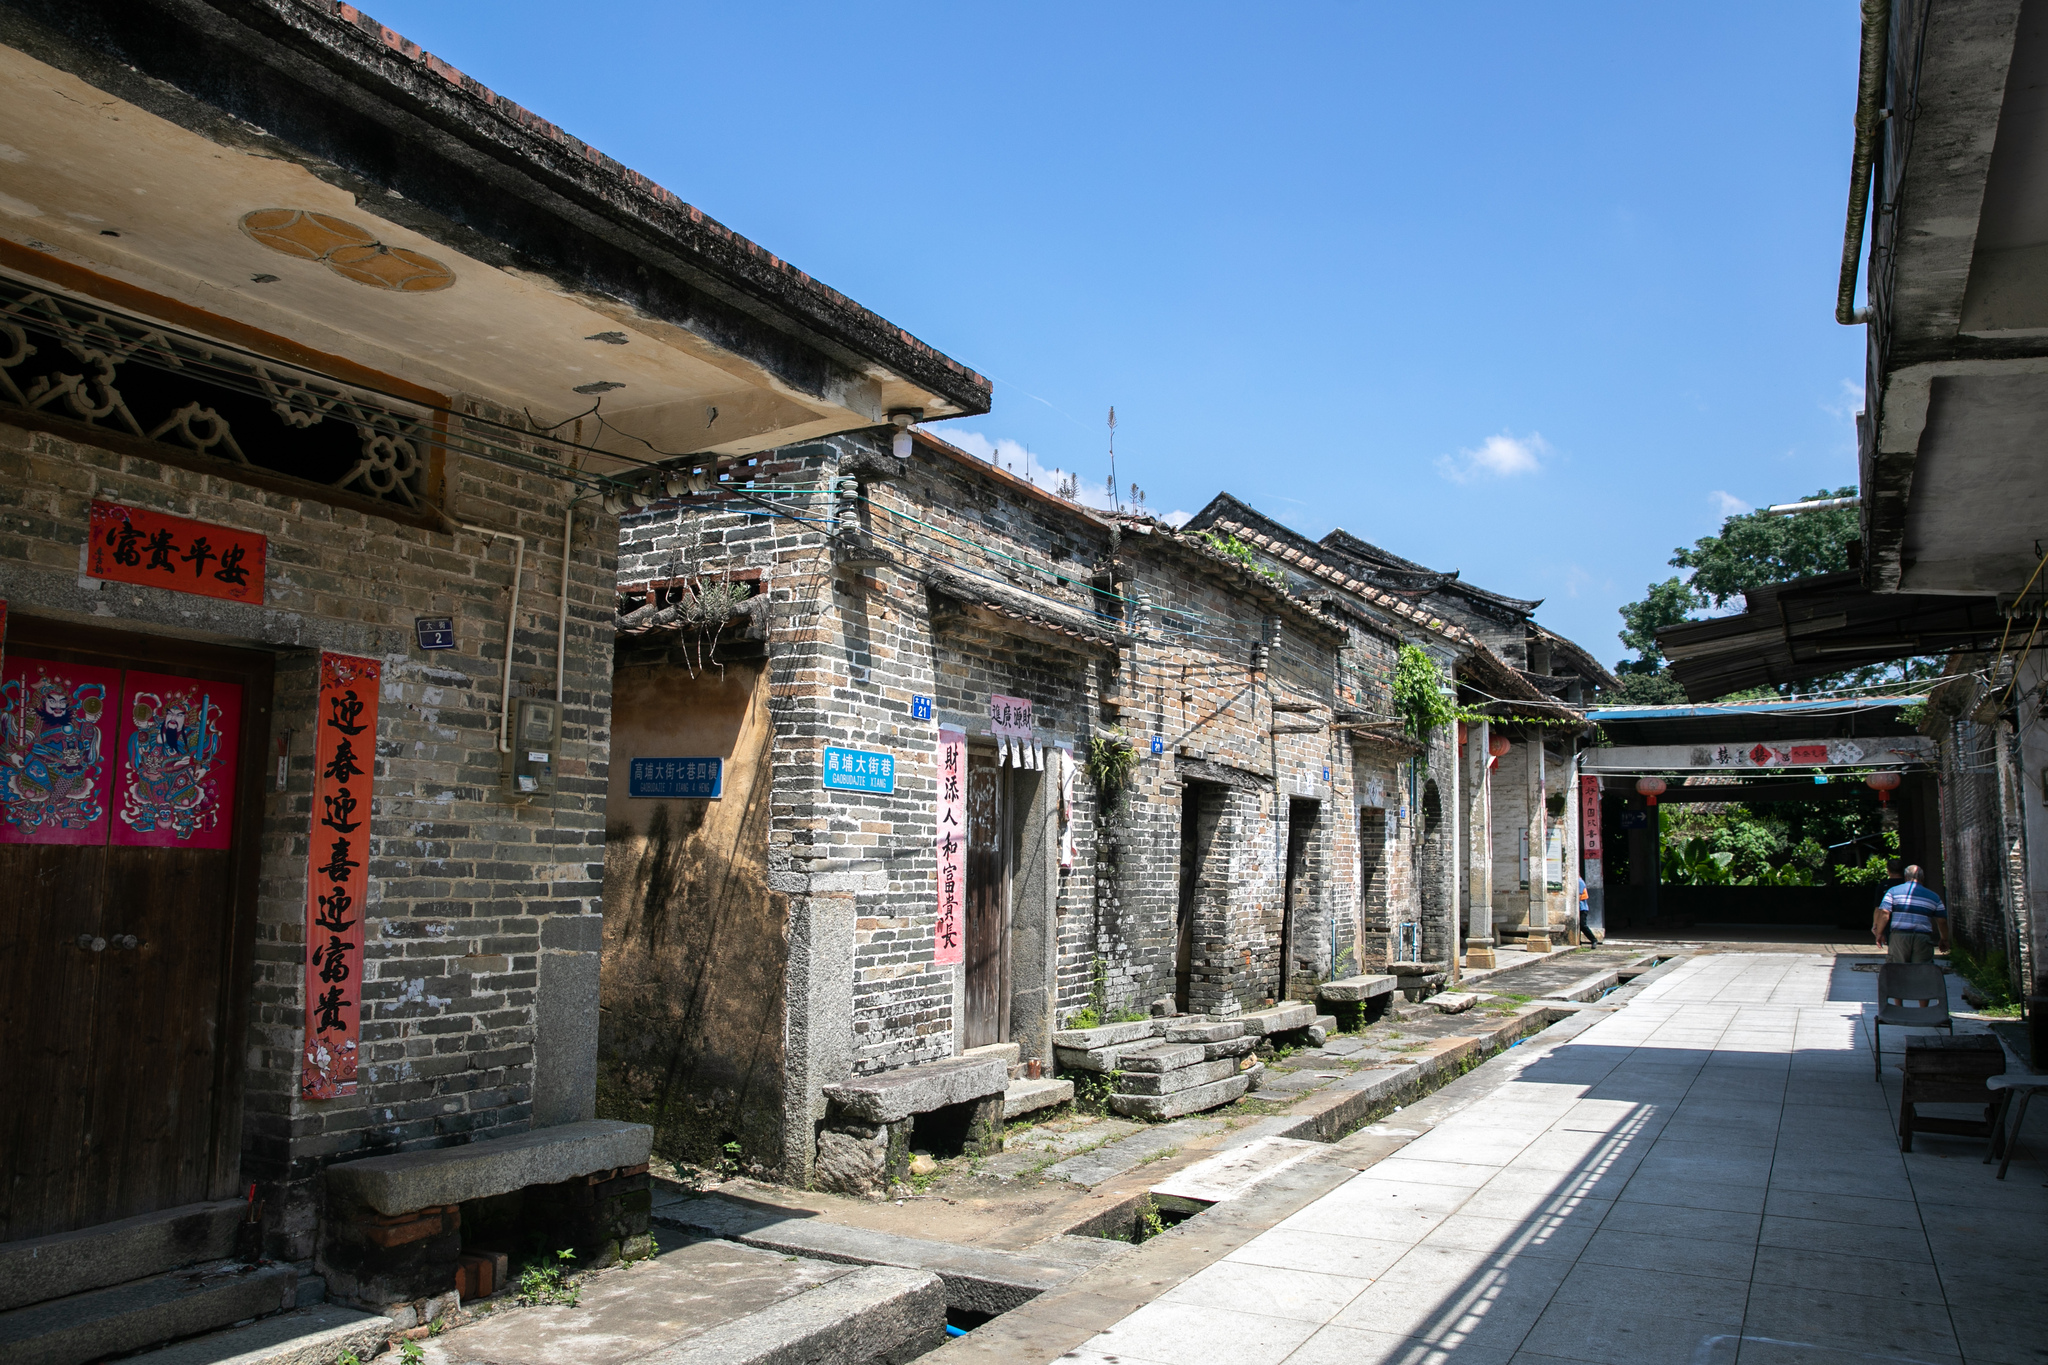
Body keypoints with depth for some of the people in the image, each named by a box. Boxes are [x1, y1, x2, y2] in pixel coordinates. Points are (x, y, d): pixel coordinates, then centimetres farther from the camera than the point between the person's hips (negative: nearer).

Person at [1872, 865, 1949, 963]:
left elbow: (1884, 913, -4)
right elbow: (1942, 921, 13)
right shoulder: (1933, 896, 13)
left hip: (1898, 936, -1)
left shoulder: (1893, 891, 7)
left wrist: (1879, 933, 2)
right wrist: (1944, 940, 26)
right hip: (1923, 939, 1)